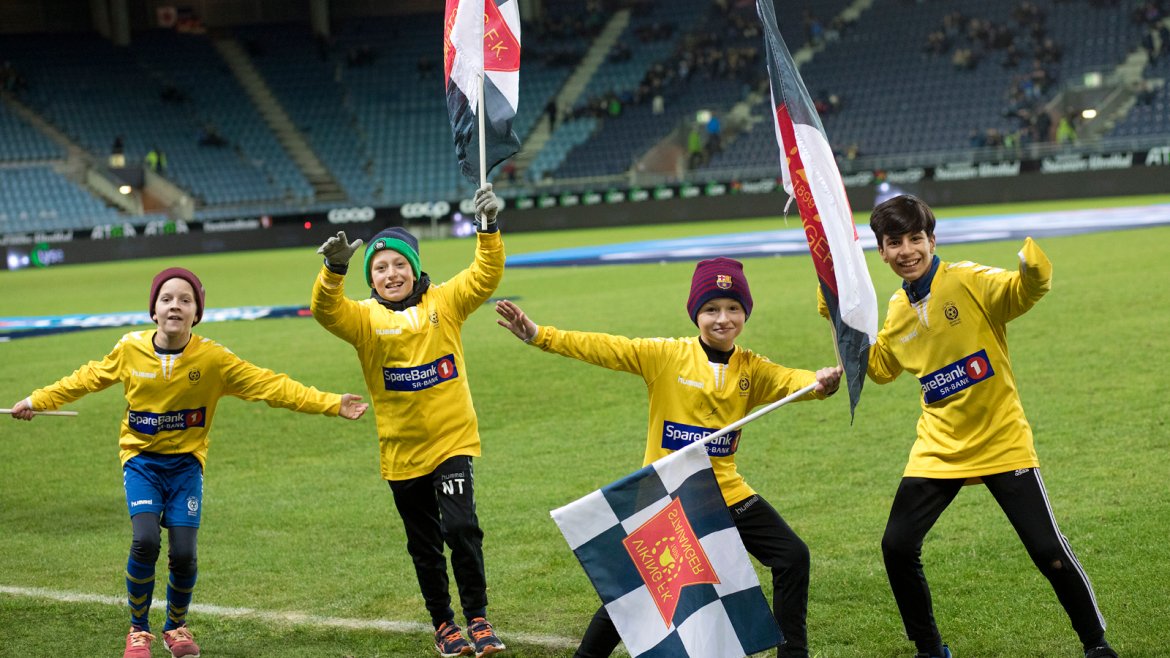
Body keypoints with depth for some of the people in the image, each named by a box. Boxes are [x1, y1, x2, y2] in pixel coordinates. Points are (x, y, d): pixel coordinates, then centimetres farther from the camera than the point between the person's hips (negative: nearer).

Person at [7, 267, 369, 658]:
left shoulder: (213, 358, -13)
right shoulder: (130, 350, -9)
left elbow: (272, 386, -14)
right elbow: (86, 379, 9)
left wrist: (333, 404, -20)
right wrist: (37, 401, 14)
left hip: (186, 462, 0)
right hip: (142, 459, 0)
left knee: (183, 553, -10)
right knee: (145, 540, -21)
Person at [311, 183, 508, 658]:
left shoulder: (444, 302, 0)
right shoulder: (364, 318, -3)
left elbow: (485, 277, -8)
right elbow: (326, 311, -20)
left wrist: (488, 229, -23)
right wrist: (335, 270, -38)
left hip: (451, 440, -1)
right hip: (401, 451, 1)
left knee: (461, 526, -16)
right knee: (424, 544, 13)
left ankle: (477, 618, -3)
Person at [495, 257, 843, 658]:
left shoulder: (753, 370, 2)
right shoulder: (666, 356, -7)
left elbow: (791, 381, -14)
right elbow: (600, 348, -12)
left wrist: (821, 382, -37)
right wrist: (537, 335, -22)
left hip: (725, 493, 3)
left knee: (792, 557, -1)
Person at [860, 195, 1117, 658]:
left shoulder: (969, 281, -13)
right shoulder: (898, 310, 5)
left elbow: (1024, 291, -29)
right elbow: (880, 367, 20)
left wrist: (1033, 267, -51)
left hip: (1002, 443, -5)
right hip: (939, 450, 5)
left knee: (1048, 550, -6)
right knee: (897, 547, -3)